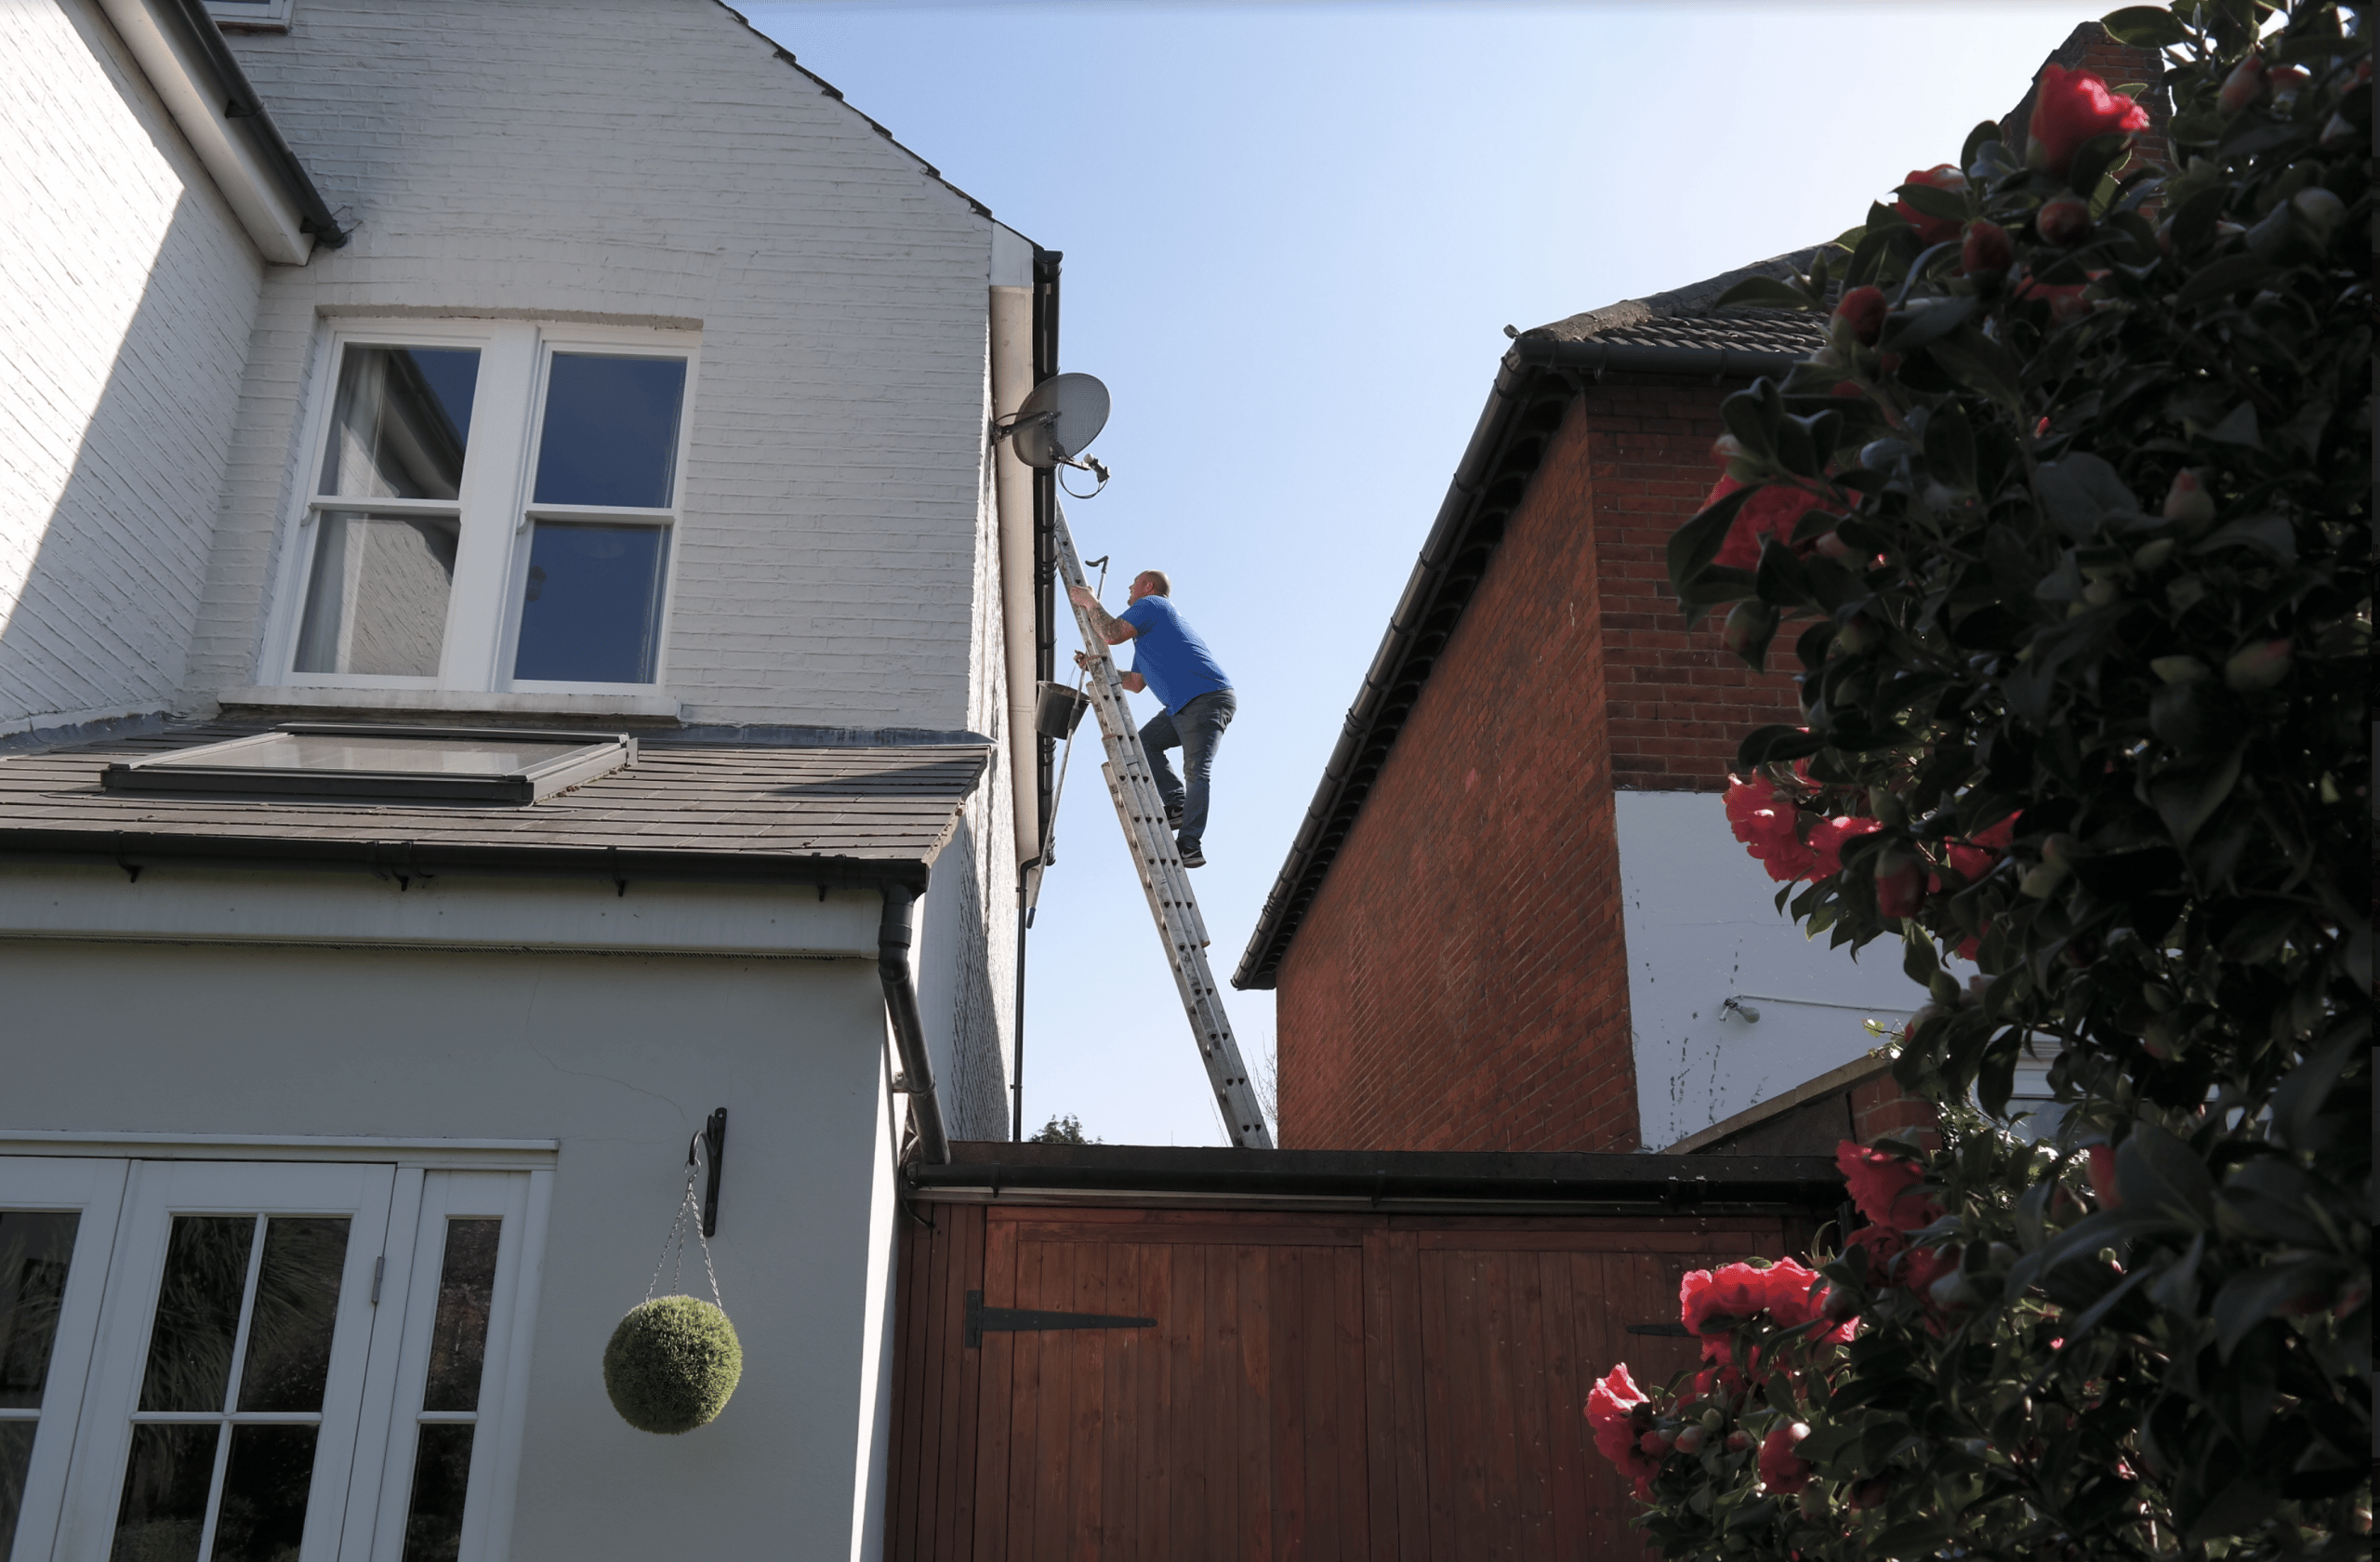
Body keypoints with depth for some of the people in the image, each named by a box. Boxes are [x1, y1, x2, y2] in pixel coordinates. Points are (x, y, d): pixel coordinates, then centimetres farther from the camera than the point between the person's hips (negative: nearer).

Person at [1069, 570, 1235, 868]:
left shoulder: (1151, 605, 2)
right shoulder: (1146, 634, 32)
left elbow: (1112, 634, -14)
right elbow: (1136, 683, 32)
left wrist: (1089, 602, 2)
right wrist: (1095, 666, 29)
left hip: (1208, 698, -11)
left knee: (1196, 770, -18)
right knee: (1144, 743, 13)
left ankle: (1190, 844, -26)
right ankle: (1177, 804, 1)